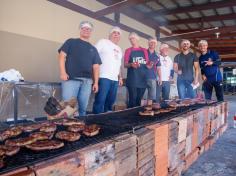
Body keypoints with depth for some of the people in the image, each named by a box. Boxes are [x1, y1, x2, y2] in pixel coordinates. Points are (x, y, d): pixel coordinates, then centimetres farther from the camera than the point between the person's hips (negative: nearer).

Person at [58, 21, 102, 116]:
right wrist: (63, 72, -11)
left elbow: (96, 66, 17)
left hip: (87, 81, 4)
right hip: (71, 79, -4)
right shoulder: (71, 42, 12)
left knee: (83, 108, 6)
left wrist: (96, 82, 7)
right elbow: (62, 56, 2)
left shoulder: (93, 49, 21)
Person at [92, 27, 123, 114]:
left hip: (115, 79, 8)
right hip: (104, 77, -7)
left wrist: (120, 77, 22)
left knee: (110, 102, 10)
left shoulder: (119, 49, 26)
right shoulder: (103, 42, 3)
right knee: (100, 101, -10)